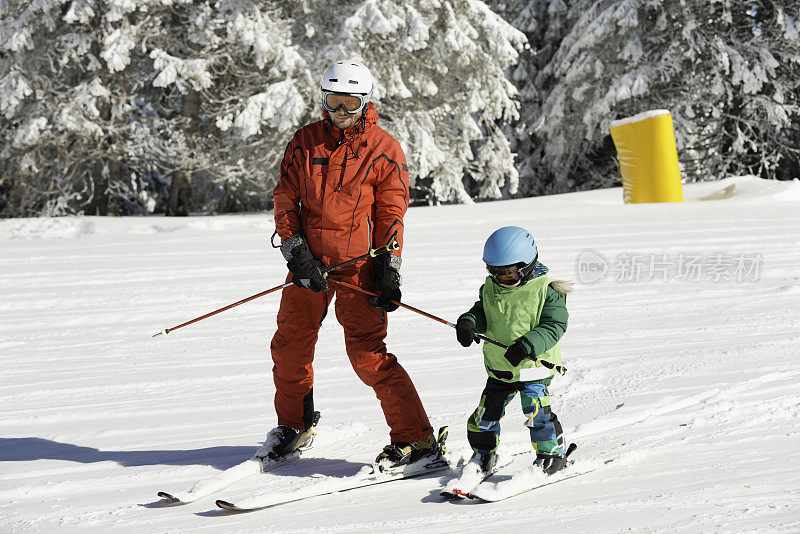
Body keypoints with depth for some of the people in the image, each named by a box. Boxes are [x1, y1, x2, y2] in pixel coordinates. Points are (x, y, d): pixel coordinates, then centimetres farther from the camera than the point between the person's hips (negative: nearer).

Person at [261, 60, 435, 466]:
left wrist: (388, 270, -8)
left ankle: (415, 437, -8)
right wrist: (296, 251, -7)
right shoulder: (305, 142, 6)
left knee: (367, 353, -12)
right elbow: (285, 197, 5)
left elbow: (392, 214, 0)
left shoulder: (384, 149, -1)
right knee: (290, 345, 11)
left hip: (359, 266, -4)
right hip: (309, 262, 4)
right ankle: (294, 425, 34)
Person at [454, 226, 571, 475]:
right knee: (485, 413, 7)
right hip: (499, 368, 5)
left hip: (535, 363, -5)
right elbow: (482, 312, 13)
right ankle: (483, 455, 30)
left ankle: (552, 453, 1)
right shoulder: (490, 288, 4)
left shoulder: (546, 291, -13)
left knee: (535, 410, -18)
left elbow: (554, 326, -16)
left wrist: (526, 345, -30)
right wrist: (468, 322, -11)